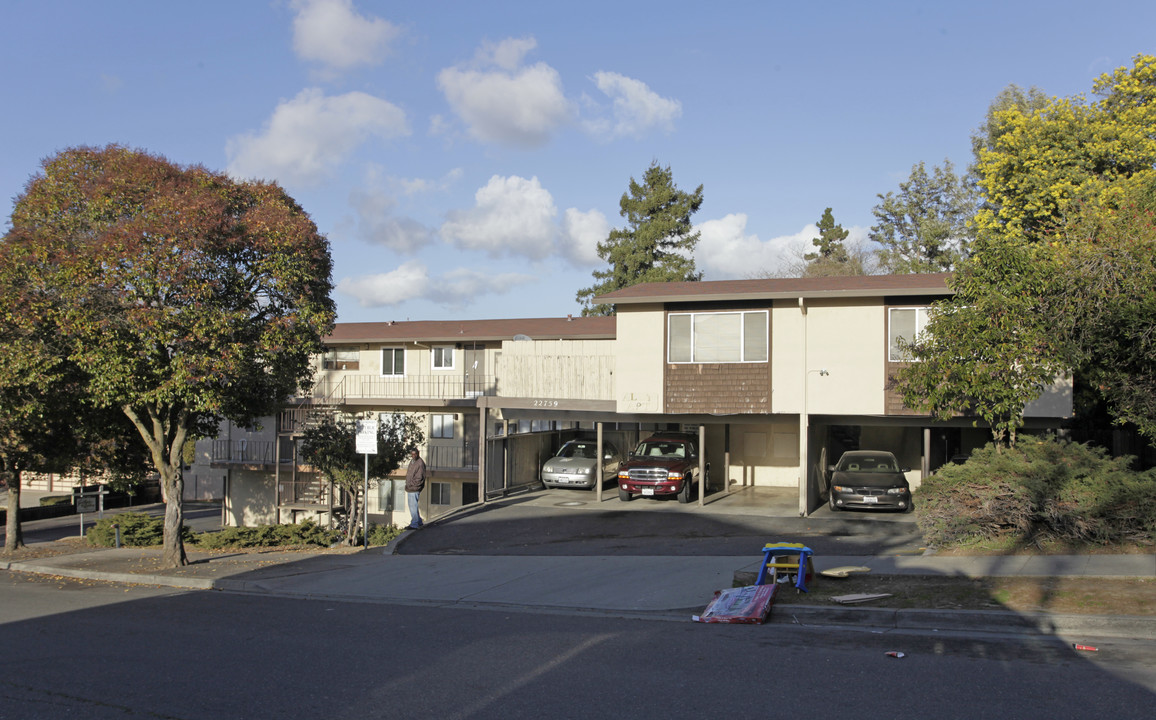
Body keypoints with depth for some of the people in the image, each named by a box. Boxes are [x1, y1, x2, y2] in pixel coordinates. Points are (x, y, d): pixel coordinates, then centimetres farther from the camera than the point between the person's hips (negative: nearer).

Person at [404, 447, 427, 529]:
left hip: (414, 489, -10)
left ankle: (414, 524, -3)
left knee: (413, 507, -7)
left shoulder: (420, 463, -16)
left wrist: (410, 485, -14)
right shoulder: (412, 461, 12)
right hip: (410, 489, 10)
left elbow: (419, 478, -18)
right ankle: (419, 522, 29)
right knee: (412, 506, 17)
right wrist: (407, 484, 14)